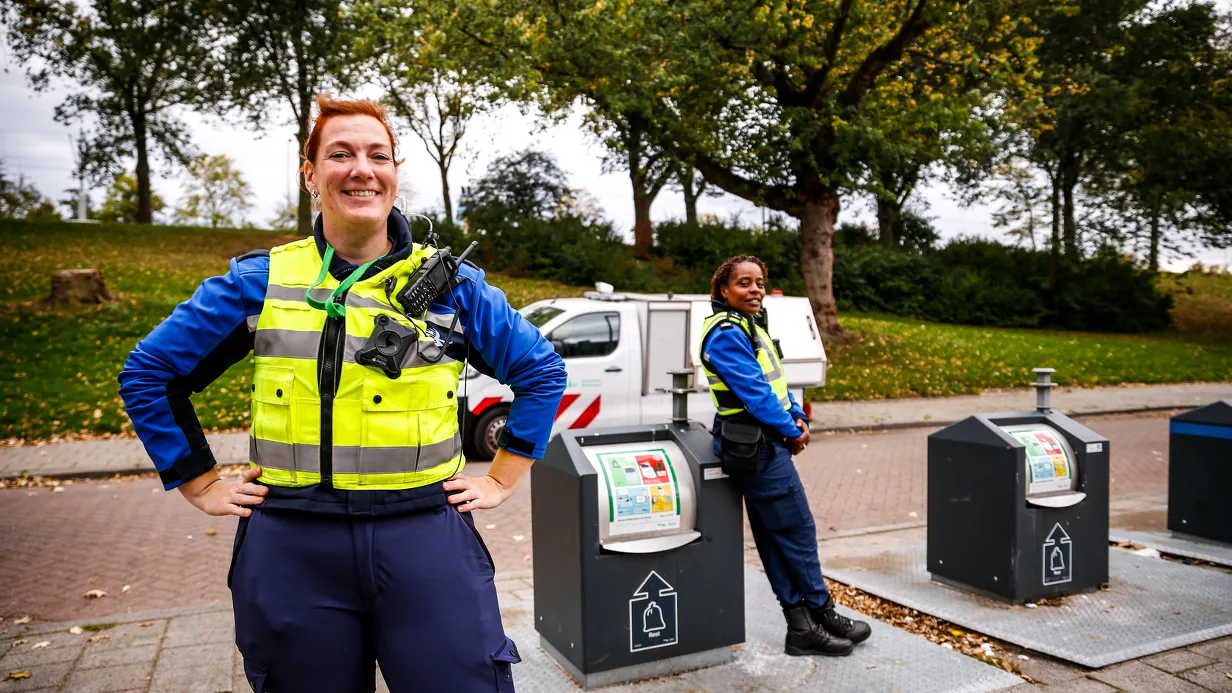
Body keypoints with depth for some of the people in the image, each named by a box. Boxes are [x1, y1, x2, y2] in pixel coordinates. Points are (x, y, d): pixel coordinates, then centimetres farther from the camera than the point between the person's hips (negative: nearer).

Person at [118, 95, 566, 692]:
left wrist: (500, 480, 7)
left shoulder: (451, 284, 3)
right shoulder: (259, 282, 4)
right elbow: (148, 372, 13)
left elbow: (541, 370, 12)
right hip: (293, 551, 1)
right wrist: (201, 485, 8)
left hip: (426, 540, 0)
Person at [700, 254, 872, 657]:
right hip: (756, 446, -10)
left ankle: (801, 626, 19)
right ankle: (822, 615, 13)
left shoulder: (751, 326, 16)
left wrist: (798, 418, 2)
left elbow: (775, 381, 16)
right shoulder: (726, 334, -15)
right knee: (798, 531, -1)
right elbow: (754, 391, -19)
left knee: (774, 537, 12)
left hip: (763, 445, 10)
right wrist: (792, 432, -11)